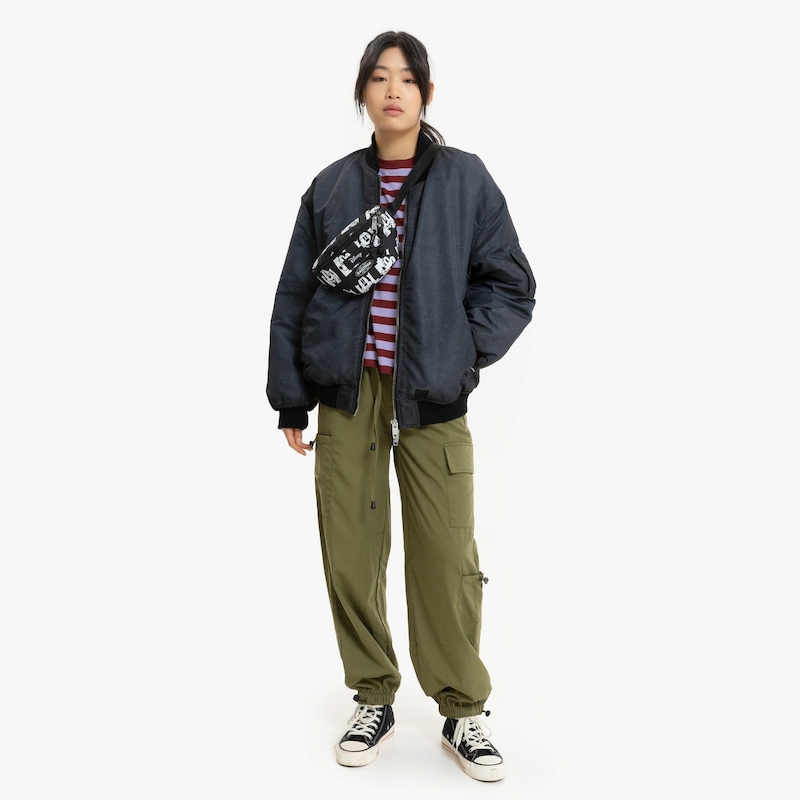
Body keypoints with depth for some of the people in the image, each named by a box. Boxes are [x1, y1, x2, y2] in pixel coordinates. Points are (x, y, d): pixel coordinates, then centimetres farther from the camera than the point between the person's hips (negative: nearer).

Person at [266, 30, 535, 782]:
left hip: (431, 401, -2)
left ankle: (462, 713, 19)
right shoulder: (332, 187, 6)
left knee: (446, 558, -1)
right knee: (350, 553, 4)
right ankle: (373, 700, 24)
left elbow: (512, 284, 5)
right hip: (346, 393, 2)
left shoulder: (465, 179, 1)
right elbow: (294, 297, 8)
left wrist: (462, 352, -6)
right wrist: (290, 400, 7)